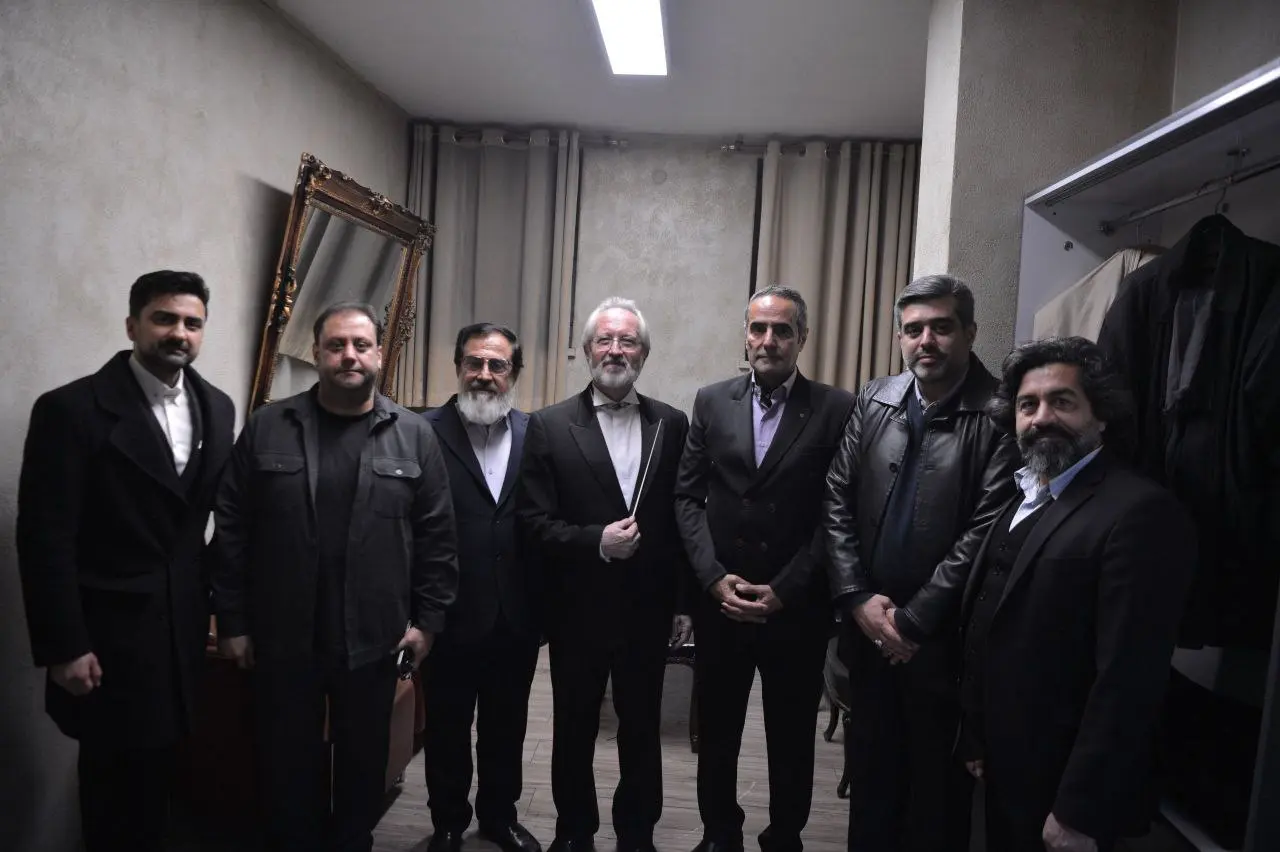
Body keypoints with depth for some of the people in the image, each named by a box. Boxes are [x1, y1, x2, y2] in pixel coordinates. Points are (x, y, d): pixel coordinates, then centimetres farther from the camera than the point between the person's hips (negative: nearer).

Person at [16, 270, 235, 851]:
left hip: (184, 624, 5)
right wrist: (63, 647, -15)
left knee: (157, 768, 17)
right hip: (109, 630, -4)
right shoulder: (71, 408, -12)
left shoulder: (217, 408, 4)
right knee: (115, 777, 11)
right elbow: (45, 537, -14)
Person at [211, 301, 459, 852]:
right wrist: (232, 621, -1)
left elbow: (437, 536, 0)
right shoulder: (266, 428, -1)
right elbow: (231, 530, 0)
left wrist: (426, 620, -3)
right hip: (281, 637, 0)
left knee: (363, 761, 16)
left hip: (373, 638, 1)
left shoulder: (414, 436, -1)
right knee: (287, 762, 14)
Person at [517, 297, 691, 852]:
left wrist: (685, 602, 2)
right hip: (578, 611, -1)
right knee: (574, 732, 16)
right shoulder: (550, 425, -4)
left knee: (642, 731, 16)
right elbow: (533, 521, -7)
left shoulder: (672, 425, 1)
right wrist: (595, 541, -20)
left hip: (649, 610, 2)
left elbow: (685, 518, 3)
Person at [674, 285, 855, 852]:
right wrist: (715, 578, -9)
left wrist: (785, 590, -12)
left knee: (792, 738, 15)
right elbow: (687, 496, 2)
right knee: (716, 731, 16)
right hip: (719, 602, 2)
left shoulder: (836, 409, -4)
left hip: (797, 608, -2)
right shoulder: (712, 402, 3)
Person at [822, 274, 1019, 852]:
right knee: (870, 766, 19)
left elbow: (986, 531, -16)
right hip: (869, 624, 4)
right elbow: (836, 501, 3)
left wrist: (914, 620, -13)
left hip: (944, 636, -4)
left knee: (938, 780, 14)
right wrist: (858, 599, -5)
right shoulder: (873, 400, 4)